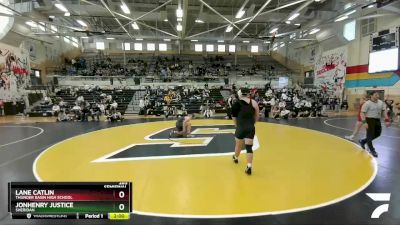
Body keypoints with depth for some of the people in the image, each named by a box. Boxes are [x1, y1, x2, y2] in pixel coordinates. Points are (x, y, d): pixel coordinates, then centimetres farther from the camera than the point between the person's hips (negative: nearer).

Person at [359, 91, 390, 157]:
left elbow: (384, 111, 13)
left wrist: (387, 120, 5)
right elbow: (362, 113, -16)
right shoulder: (367, 103, -14)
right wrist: (364, 122, -24)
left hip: (378, 120, 7)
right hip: (370, 120, -7)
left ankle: (363, 141, 30)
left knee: (377, 134, 13)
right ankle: (372, 150, 13)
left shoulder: (381, 103, 7)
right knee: (370, 135, -1)